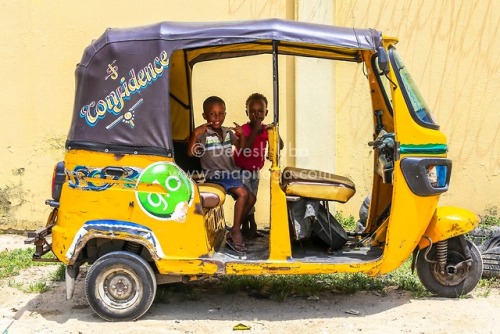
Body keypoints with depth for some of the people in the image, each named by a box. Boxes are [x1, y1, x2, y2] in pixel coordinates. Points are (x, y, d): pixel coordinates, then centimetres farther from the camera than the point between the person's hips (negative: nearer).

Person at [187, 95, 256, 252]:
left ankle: (234, 232, 9)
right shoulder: (203, 134, -10)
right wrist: (195, 134, -34)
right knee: (242, 193, -26)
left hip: (231, 173, 8)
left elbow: (240, 146, 23)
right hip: (216, 175, -8)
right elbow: (190, 152, -22)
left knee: (251, 198, 2)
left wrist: (241, 135, 3)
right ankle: (235, 231, -16)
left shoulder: (227, 132, 11)